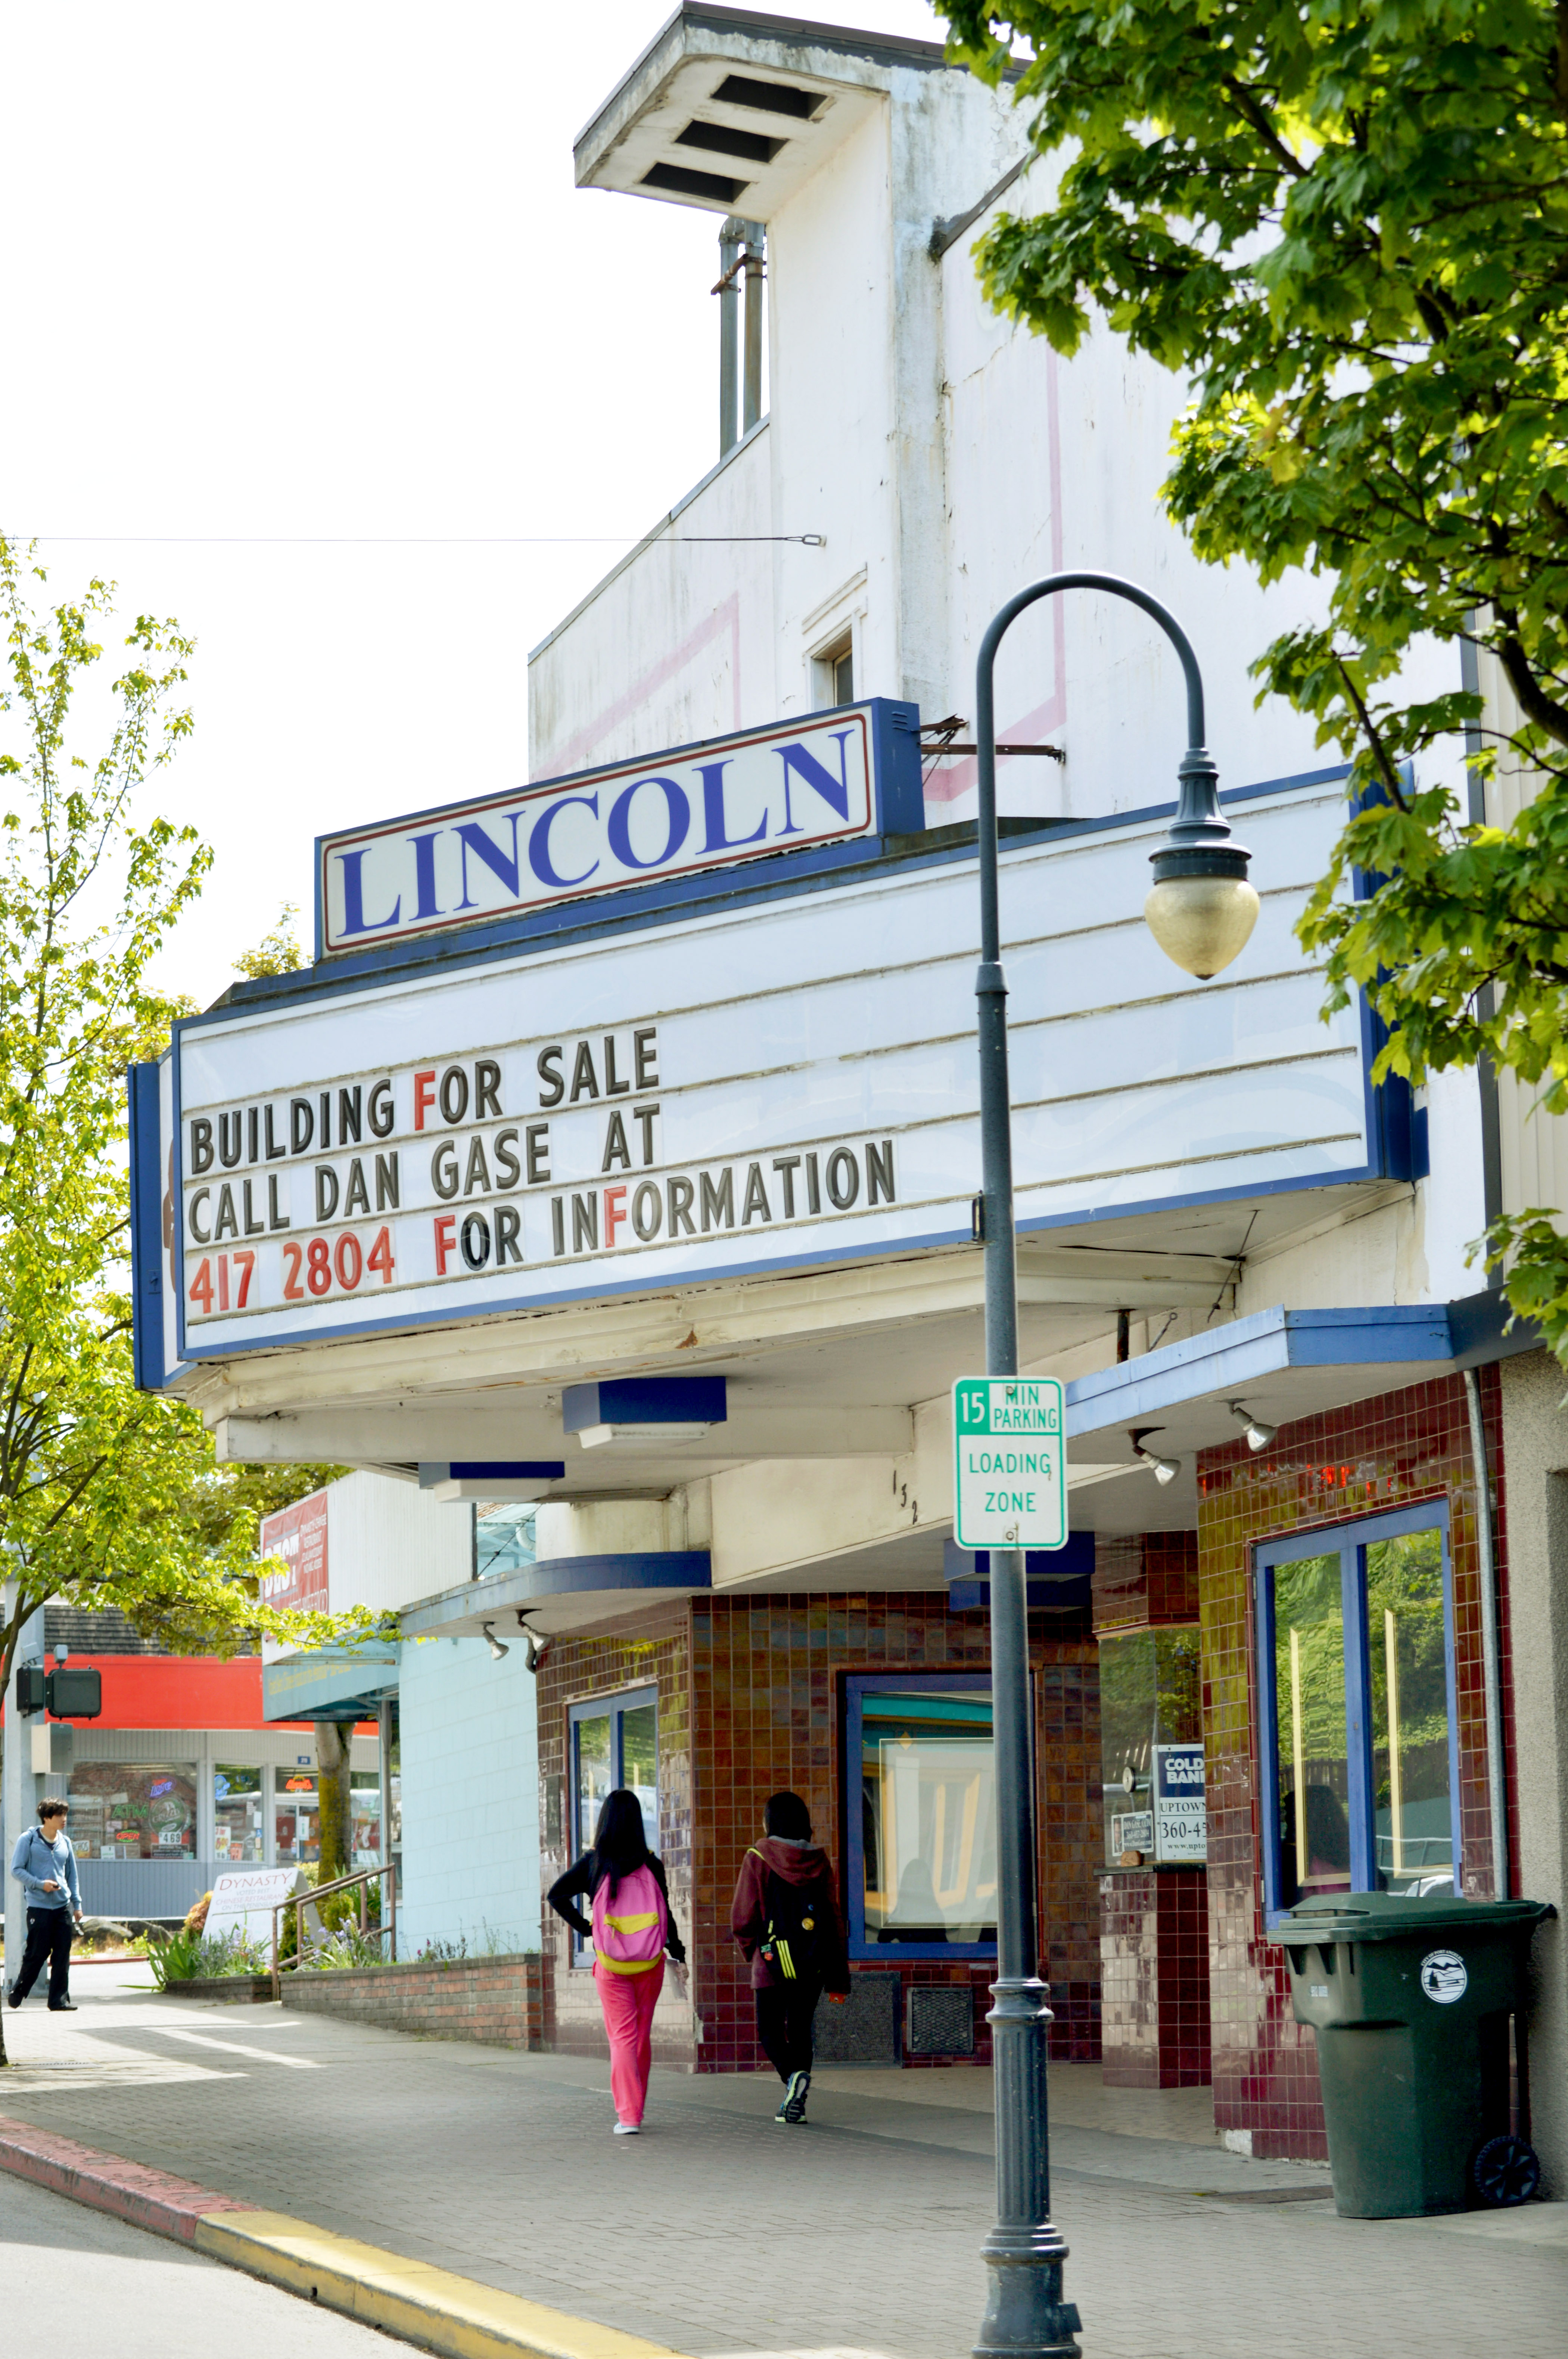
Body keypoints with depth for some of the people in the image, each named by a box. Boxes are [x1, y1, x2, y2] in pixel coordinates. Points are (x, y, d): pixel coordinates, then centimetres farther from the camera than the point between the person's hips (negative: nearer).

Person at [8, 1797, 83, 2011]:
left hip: (63, 1906, 4)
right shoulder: (29, 1840, -3)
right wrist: (40, 1884, -15)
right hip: (39, 1907, -4)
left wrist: (77, 1904, 13)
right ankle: (18, 1992, 17)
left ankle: (60, 1999, 5)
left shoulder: (65, 1842, 12)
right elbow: (17, 1870, -4)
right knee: (37, 1953, -2)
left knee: (62, 1955, 0)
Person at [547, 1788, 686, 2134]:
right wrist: (677, 1951, 12)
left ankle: (628, 2116, -11)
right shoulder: (652, 1865, -6)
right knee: (643, 2037, 15)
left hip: (610, 1965, -1)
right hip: (650, 1964, 1)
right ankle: (635, 2110, 26)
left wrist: (585, 1929, 3)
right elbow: (665, 1915, -2)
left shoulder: (593, 1864, -5)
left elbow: (557, 1895, -4)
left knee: (622, 2038, 1)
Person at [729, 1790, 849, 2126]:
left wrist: (749, 1947, 16)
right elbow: (834, 1919, 5)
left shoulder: (758, 1859, -6)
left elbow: (743, 1918, -6)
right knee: (800, 2029, 12)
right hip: (813, 1962, 4)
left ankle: (793, 2075, -21)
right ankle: (796, 2103, 7)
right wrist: (838, 1978, 9)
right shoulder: (819, 1861, 4)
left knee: (770, 2029, 7)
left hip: (773, 1959, -4)